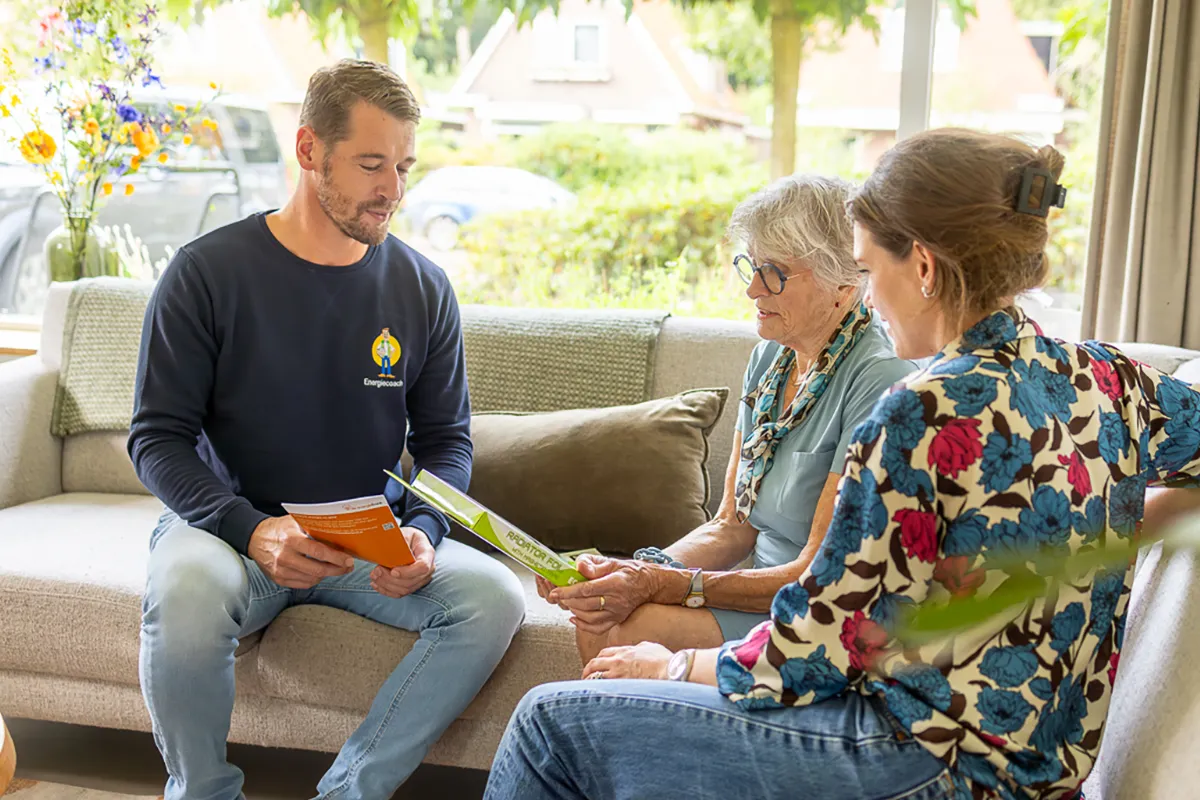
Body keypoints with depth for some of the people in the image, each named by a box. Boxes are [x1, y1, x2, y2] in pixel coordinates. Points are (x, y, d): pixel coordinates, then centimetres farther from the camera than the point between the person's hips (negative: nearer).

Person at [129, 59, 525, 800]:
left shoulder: (422, 287, 3)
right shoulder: (210, 271, -6)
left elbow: (446, 439, 7)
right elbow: (159, 437, -6)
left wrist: (422, 530, -14)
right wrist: (251, 530, -23)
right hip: (233, 527, -2)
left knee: (494, 596, -23)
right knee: (186, 591, -36)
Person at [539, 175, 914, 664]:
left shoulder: (876, 379, -18)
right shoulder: (770, 357, 8)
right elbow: (733, 526, 9)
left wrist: (664, 585, -24)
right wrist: (642, 570, -10)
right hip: (766, 594, 7)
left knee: (626, 628, -24)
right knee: (597, 617, -17)